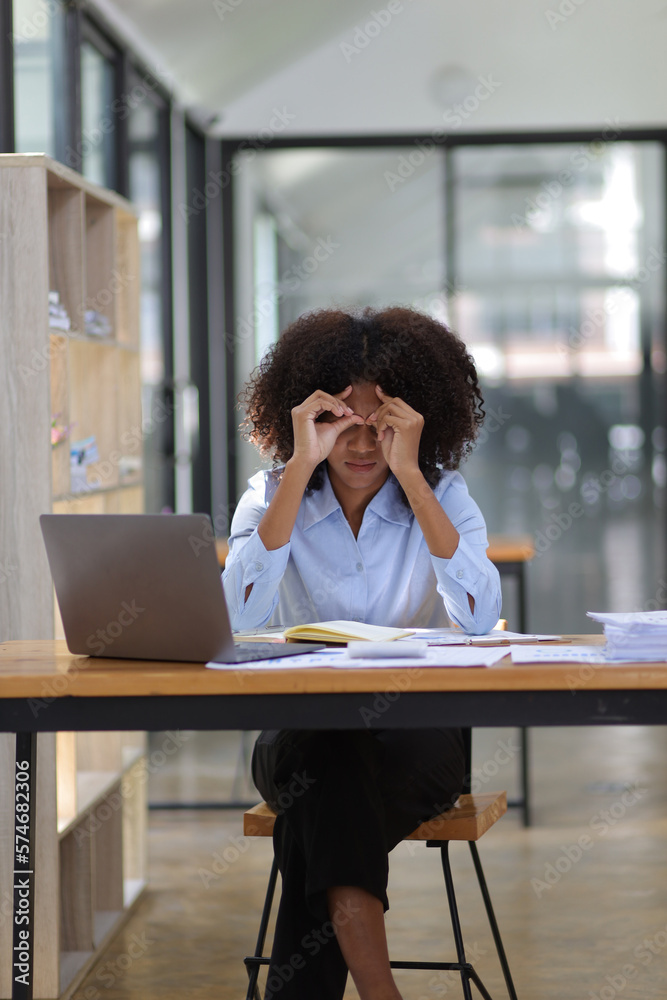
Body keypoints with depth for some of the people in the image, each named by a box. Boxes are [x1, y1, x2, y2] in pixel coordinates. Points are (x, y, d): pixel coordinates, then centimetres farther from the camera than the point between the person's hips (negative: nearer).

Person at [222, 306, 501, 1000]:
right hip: (300, 733, 1)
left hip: (417, 738, 0)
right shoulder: (274, 495, 1)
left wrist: (409, 475, -21)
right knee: (325, 751, -35)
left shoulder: (442, 496, 1)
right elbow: (240, 617, -19)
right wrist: (301, 470, -20)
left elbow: (480, 619, -19)